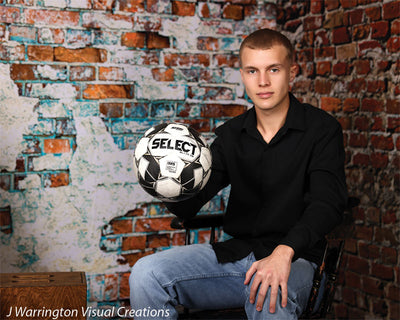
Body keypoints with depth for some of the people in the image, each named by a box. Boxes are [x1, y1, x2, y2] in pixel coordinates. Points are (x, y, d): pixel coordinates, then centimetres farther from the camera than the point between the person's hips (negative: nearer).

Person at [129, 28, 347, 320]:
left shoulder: (321, 129, -1)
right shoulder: (230, 135, 10)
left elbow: (327, 203, -13)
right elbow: (188, 208, 8)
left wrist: (284, 251, -29)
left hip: (293, 259, -4)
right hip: (235, 252, 4)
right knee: (146, 274, -15)